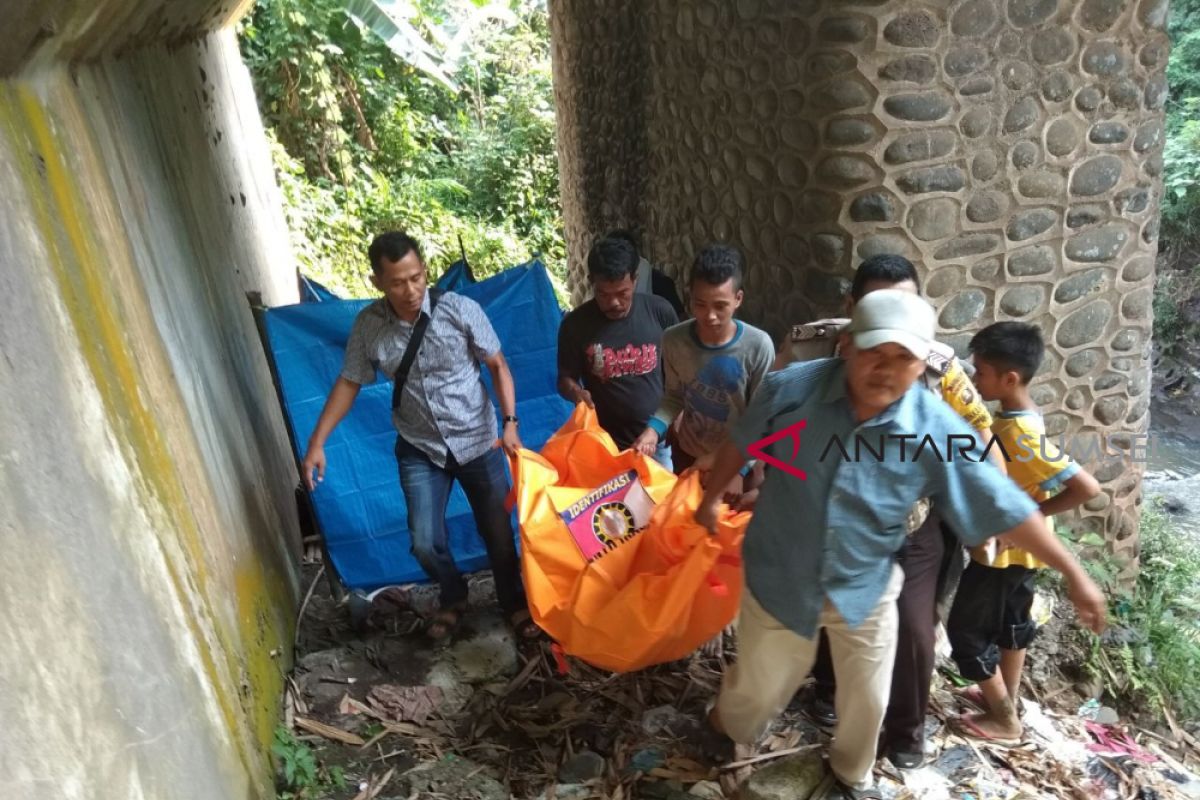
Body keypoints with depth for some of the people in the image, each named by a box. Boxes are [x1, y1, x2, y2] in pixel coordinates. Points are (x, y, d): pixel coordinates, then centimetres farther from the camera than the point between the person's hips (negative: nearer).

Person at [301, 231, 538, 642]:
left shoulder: (460, 310, -18)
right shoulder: (368, 325, -11)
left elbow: (498, 366, -8)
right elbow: (349, 382, 1)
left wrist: (510, 423, -18)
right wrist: (317, 442, -3)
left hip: (477, 441, -1)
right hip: (420, 450, 2)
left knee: (498, 532, 7)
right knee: (425, 543, 0)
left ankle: (515, 603, 34)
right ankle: (453, 598, 32)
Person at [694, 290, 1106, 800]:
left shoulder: (937, 430, -21)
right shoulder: (793, 389, -22)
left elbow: (1003, 507, -12)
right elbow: (741, 443, -3)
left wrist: (1072, 572, -9)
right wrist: (712, 498, 9)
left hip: (865, 587, 1)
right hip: (781, 579, -1)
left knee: (867, 700, 19)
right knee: (758, 685, 18)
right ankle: (726, 725, 53)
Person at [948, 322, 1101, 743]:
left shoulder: (1020, 434, -30)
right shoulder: (1015, 416, -1)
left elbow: (1087, 487, -33)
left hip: (1003, 553, -9)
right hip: (1015, 550, 9)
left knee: (967, 630, 6)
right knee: (1011, 624, 23)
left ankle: (1005, 720, 20)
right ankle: (1005, 699, 42)